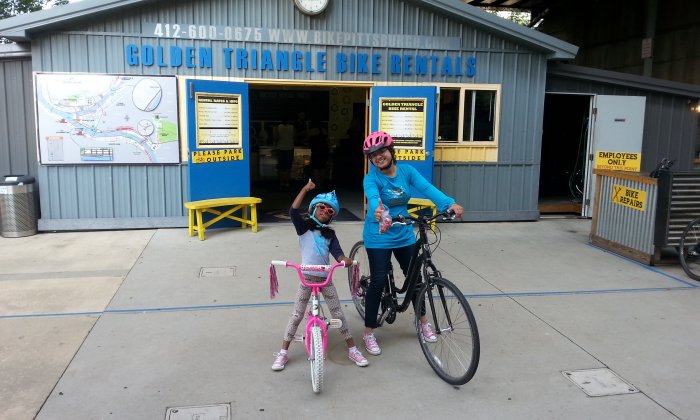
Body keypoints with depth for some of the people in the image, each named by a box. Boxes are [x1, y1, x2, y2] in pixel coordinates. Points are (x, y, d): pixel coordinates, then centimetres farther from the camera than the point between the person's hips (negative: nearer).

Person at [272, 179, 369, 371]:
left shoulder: (330, 234, 10)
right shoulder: (304, 227, 1)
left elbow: (337, 252, -5)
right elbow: (293, 211, -17)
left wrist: (345, 259, -28)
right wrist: (305, 189, -17)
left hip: (325, 278, 3)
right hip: (307, 277, -3)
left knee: (338, 314, 6)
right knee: (296, 315, 2)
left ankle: (352, 349, 17)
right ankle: (283, 353, 13)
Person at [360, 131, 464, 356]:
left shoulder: (406, 171, -5)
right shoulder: (371, 178, -16)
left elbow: (427, 188, -19)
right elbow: (373, 196, -38)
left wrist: (449, 204, -36)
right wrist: (378, 210, -62)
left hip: (404, 235, 4)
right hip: (378, 237, -4)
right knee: (378, 281, -6)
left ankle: (423, 322, 35)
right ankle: (369, 333, 9)